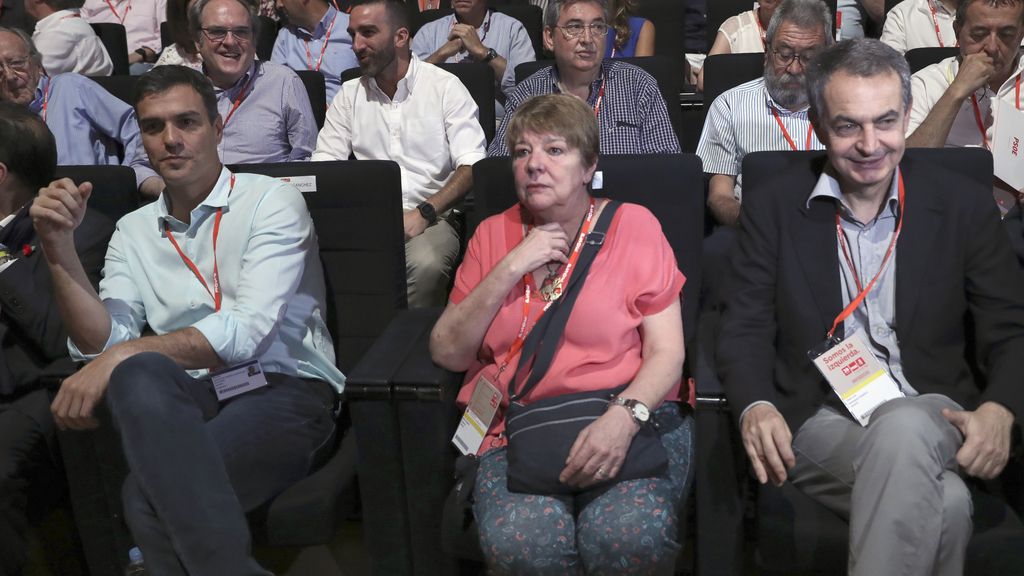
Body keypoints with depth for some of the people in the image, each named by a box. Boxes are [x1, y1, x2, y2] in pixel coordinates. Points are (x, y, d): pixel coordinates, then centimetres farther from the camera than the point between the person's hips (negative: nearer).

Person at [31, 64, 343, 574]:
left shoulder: (270, 201, 1)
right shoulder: (133, 232, 17)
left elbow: (250, 330, -13)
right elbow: (101, 342, 3)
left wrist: (124, 355, -18)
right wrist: (58, 248, -6)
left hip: (286, 387, -4)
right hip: (190, 399, 4)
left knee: (147, 497, -30)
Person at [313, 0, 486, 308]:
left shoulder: (445, 86, 3)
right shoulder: (349, 94, 15)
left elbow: (471, 166, -5)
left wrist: (423, 213, -19)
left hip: (430, 216, -2)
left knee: (426, 264, -36)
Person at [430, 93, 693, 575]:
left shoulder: (633, 224, 4)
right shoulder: (493, 235, 12)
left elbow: (667, 351, -2)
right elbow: (447, 353, 5)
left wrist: (625, 416, -22)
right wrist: (509, 270, -6)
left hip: (628, 420, -1)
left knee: (630, 535, -31)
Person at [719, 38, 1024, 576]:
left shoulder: (963, 203, 7)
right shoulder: (772, 205, 5)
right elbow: (746, 327, 3)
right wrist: (755, 406, -18)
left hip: (930, 413, 2)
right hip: (820, 421, -1)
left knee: (903, 430, -37)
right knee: (942, 503, -33)